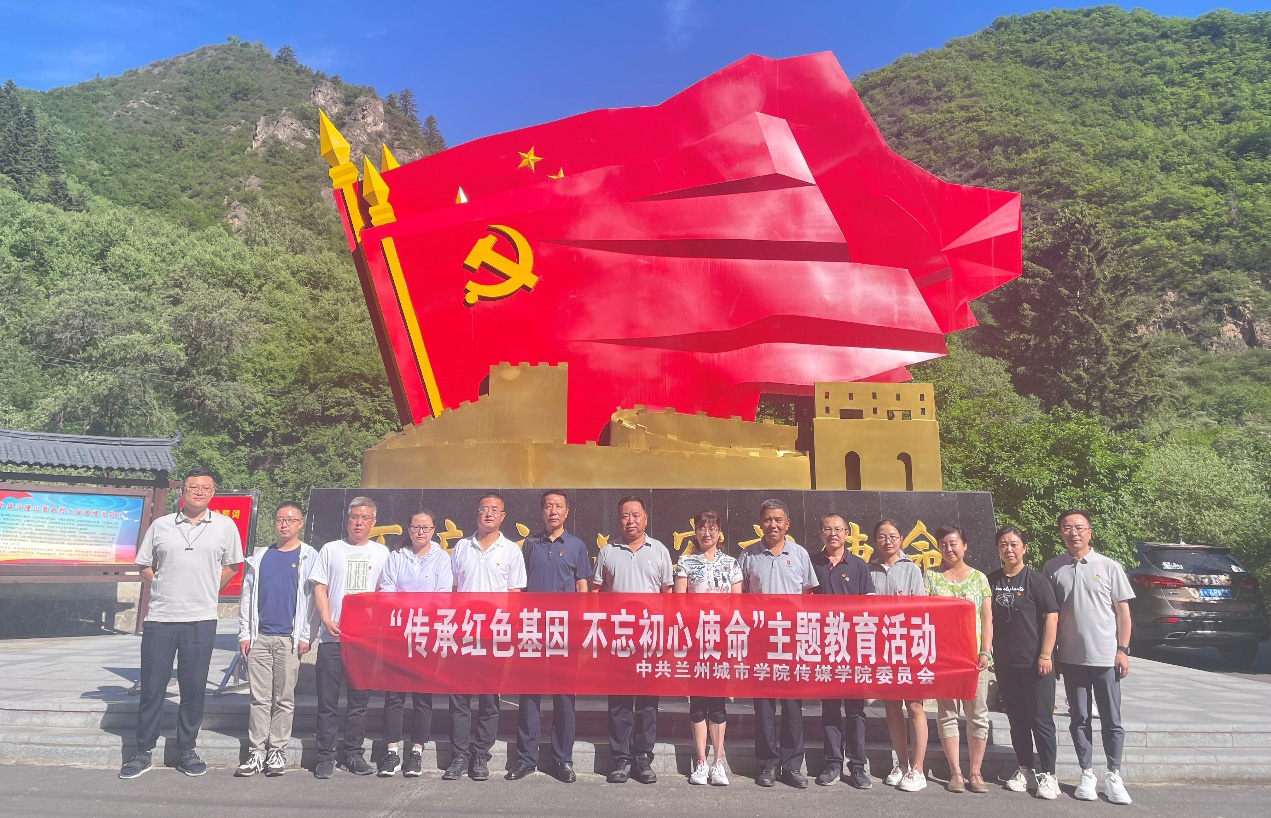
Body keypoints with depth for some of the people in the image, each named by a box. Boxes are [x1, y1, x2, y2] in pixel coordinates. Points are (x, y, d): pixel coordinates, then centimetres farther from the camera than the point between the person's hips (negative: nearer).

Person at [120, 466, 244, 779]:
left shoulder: (225, 526, 4)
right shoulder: (160, 525, 6)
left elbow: (230, 565, 14)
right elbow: (144, 565, 14)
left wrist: (207, 590, 6)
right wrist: (164, 587, 3)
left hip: (201, 620, -1)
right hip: (159, 618, 1)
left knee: (194, 689, 5)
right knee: (151, 688, 6)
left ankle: (187, 751, 18)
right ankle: (143, 752, 20)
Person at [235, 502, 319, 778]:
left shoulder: (309, 557, 3)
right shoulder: (260, 558, 13)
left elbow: (314, 598, -1)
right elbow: (247, 597, 13)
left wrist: (305, 636, -8)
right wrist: (244, 634, 5)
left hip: (289, 639, -3)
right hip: (259, 637, 3)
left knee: (284, 699, 3)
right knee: (259, 698, 4)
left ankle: (278, 752, 11)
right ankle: (256, 752, 10)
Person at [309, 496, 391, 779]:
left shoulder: (381, 553, 11)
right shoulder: (331, 550, 9)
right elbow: (319, 588, 5)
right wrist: (327, 620, -9)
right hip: (332, 636, -1)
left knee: (359, 700, 7)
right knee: (328, 699, 1)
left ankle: (353, 753, 18)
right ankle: (325, 756, 11)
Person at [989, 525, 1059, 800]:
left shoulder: (1036, 580, -6)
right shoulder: (991, 580, 7)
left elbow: (1051, 617, -9)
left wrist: (1045, 655, -14)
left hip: (1035, 663, -4)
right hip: (1005, 663, 5)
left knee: (1041, 719, 1)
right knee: (1016, 719, 13)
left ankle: (1047, 774, 11)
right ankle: (1024, 769, 24)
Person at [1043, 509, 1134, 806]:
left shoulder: (1109, 566, 0)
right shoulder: (1053, 568, 4)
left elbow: (1123, 611, 2)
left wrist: (1123, 650, -4)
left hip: (1106, 657, -1)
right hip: (1071, 658, 1)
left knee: (1112, 720, 6)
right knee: (1079, 719, 9)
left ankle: (1114, 777, 19)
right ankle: (1087, 775, 21)